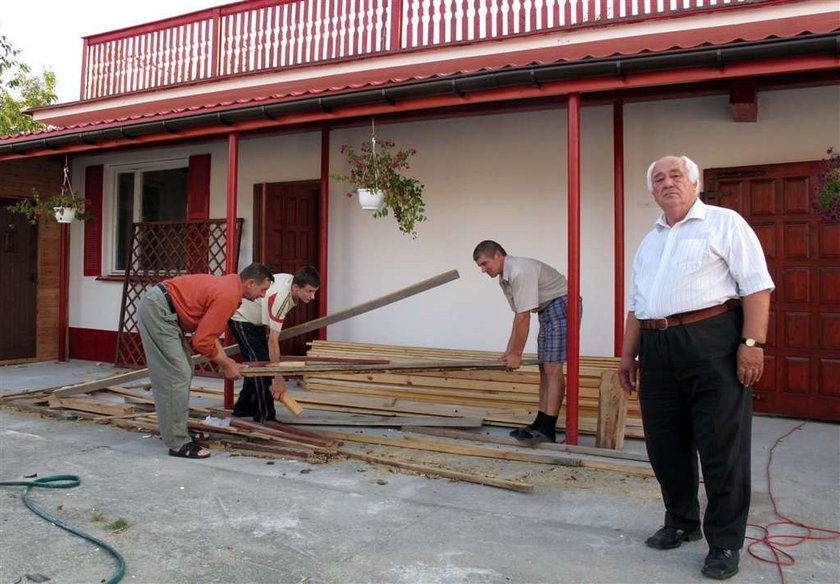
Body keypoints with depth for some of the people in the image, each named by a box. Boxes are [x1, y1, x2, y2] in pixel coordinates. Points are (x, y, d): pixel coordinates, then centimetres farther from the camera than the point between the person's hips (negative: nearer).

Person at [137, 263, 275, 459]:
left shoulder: (230, 286, 10)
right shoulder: (227, 297, -20)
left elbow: (208, 331, 19)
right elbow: (202, 341, -20)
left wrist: (225, 359, 11)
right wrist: (226, 366, -6)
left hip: (158, 307, 11)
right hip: (157, 310, -11)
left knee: (184, 371, 15)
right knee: (177, 377, -9)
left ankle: (175, 430, 23)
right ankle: (178, 443, -4)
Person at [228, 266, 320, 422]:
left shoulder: (293, 281, -14)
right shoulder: (280, 297, -40)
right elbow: (273, 341, -38)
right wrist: (278, 379, -35)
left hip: (256, 319, 9)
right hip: (240, 317, -9)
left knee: (257, 362, 15)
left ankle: (243, 409, 28)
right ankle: (265, 417, -10)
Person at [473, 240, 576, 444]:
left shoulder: (520, 271, -23)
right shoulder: (504, 278, 9)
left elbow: (523, 318, -23)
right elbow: (518, 316, 14)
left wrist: (517, 354, -17)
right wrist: (509, 350, 14)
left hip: (562, 306, -10)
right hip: (547, 311, 11)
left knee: (552, 368, -14)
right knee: (544, 368, 10)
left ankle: (547, 430, -14)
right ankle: (541, 424, 16)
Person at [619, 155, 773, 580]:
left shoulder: (724, 223, 2)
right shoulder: (649, 242, 21)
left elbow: (757, 286, -6)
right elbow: (636, 303, 22)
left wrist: (753, 343, -15)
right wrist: (628, 354, 18)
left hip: (712, 343, -6)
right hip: (658, 349, 7)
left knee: (721, 446, -1)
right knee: (665, 444, 12)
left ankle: (725, 543, 13)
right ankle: (681, 523, 30)